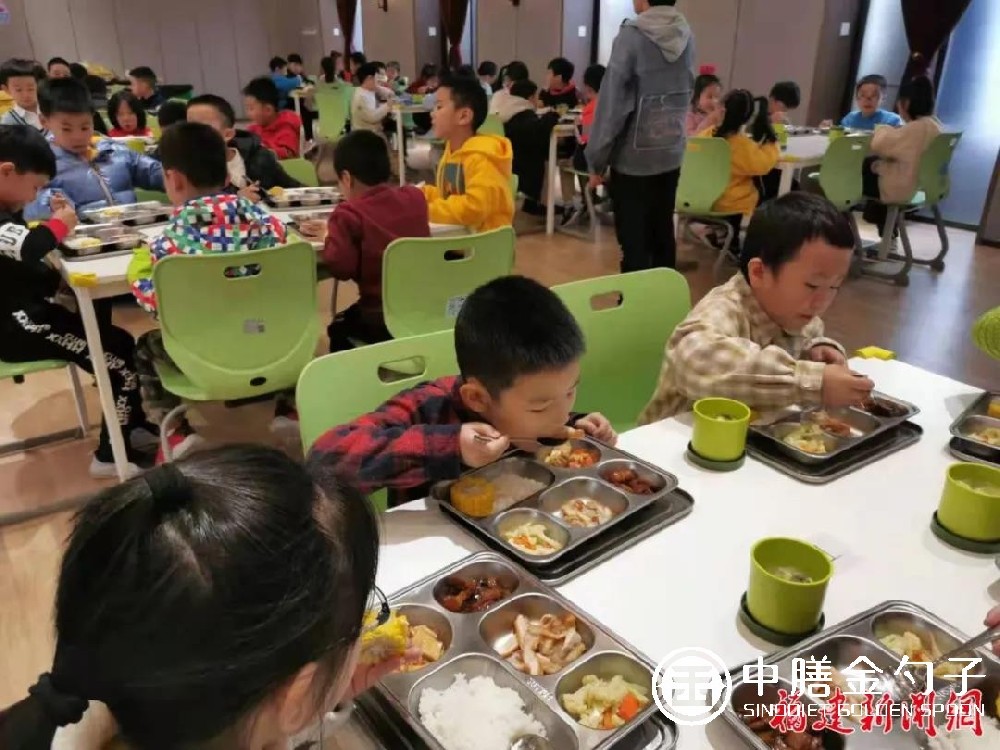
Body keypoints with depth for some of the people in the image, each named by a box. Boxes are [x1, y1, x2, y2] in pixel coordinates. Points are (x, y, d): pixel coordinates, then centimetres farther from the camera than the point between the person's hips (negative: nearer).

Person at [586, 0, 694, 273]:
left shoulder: (632, 36, -13)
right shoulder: (686, 36, 5)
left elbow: (612, 103, -13)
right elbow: (684, 98, 10)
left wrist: (597, 160, -8)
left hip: (633, 159, -6)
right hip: (671, 156, 6)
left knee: (633, 241, 1)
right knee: (662, 234, 14)